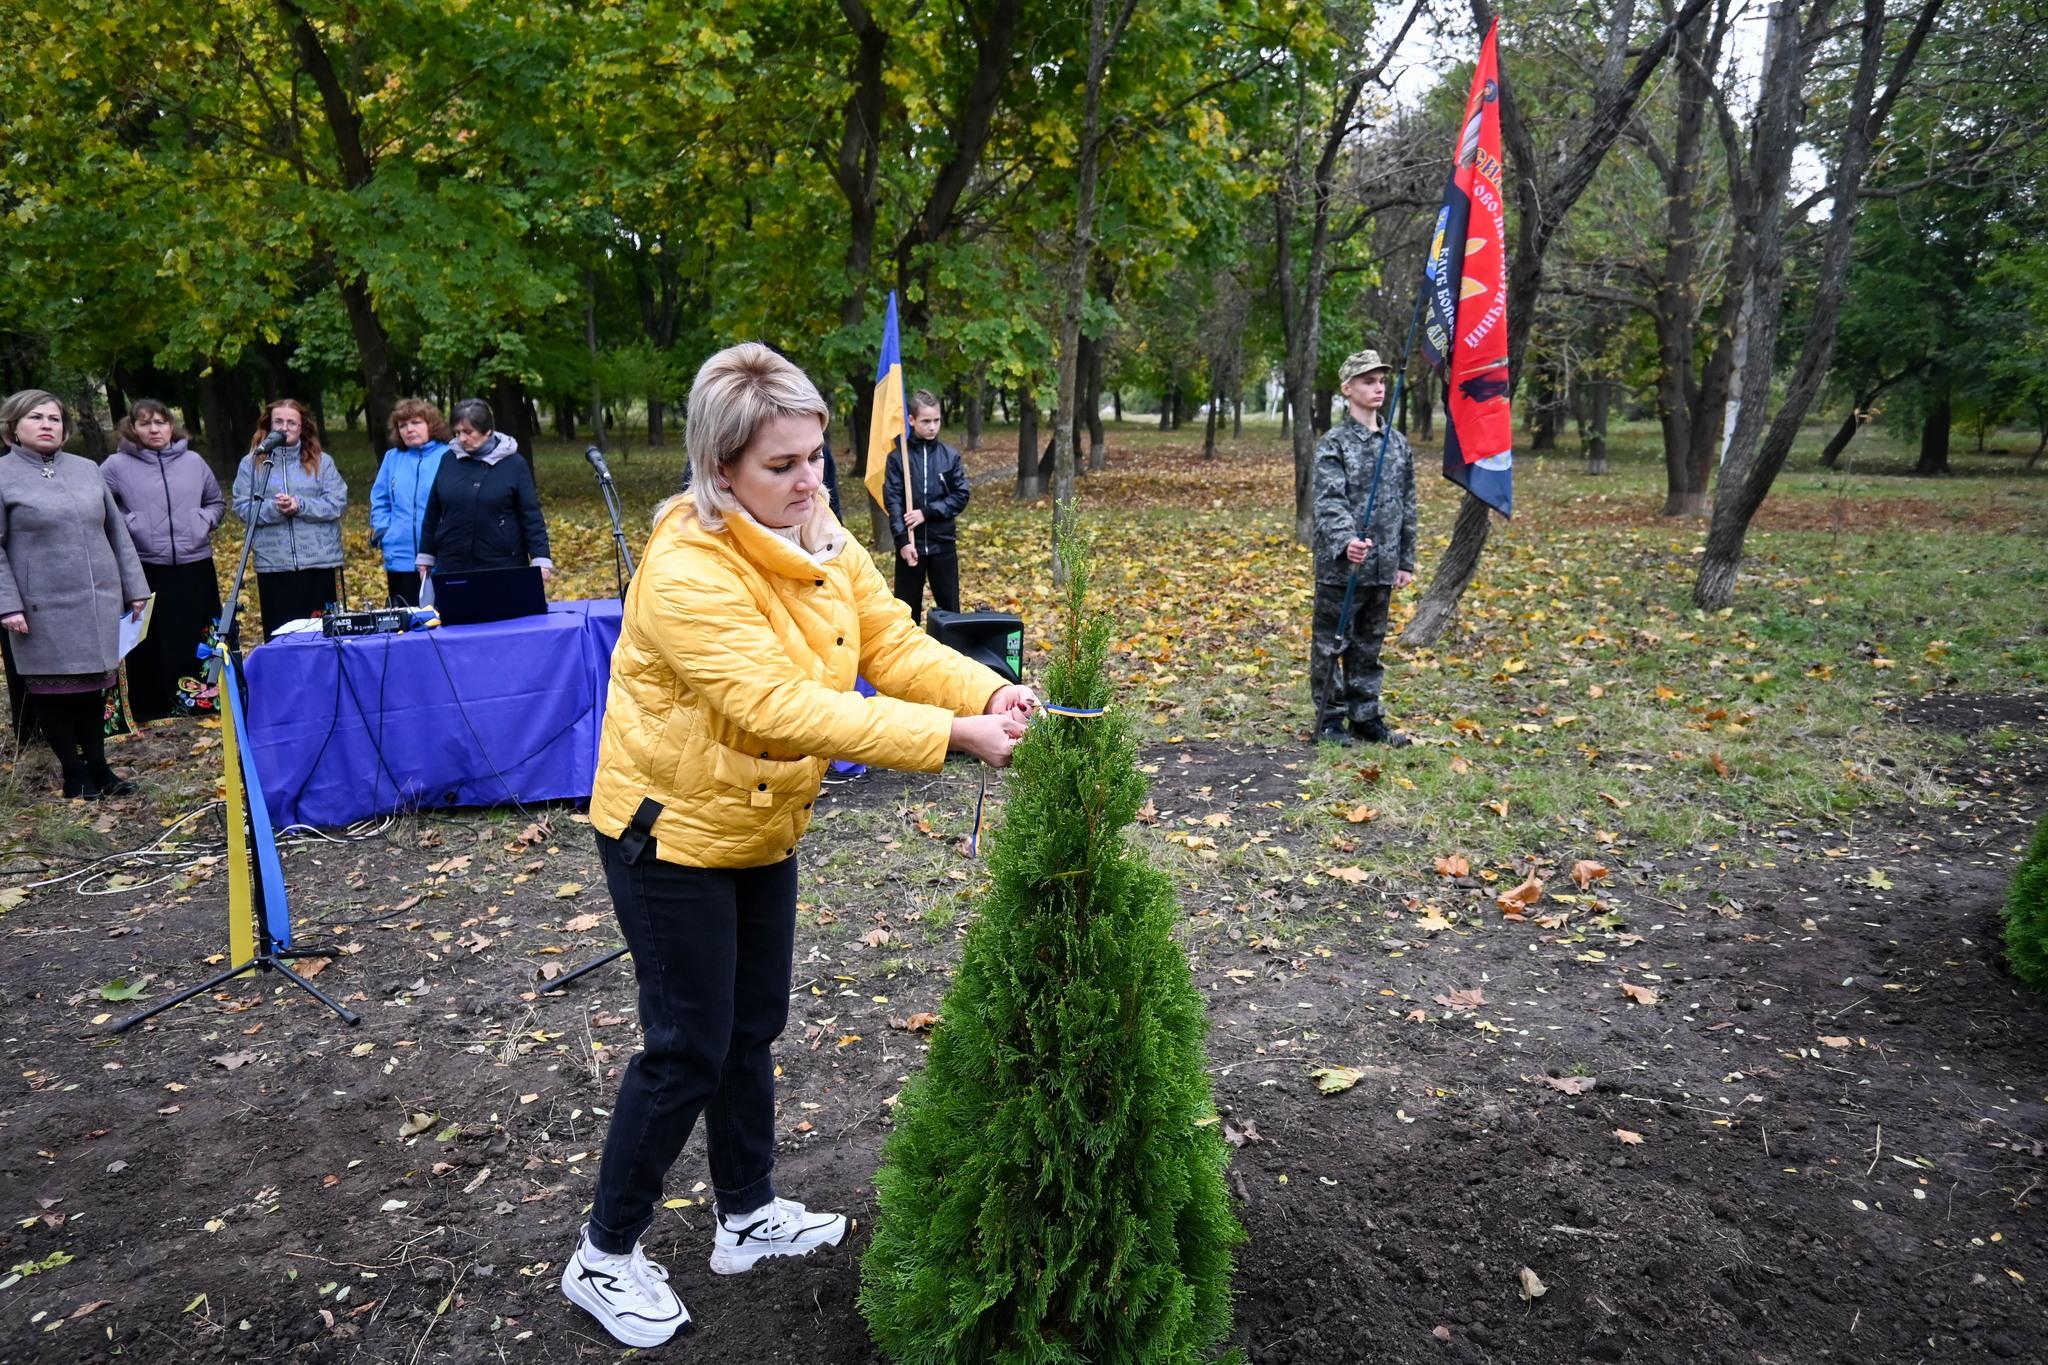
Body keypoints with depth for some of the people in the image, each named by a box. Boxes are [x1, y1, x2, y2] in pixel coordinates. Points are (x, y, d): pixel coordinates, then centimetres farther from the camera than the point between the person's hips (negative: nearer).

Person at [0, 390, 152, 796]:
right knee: (54, 688, 5)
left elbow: (116, 531, 13)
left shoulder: (86, 469, 9)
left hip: (98, 600, 4)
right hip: (45, 607, -4)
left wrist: (135, 587, 11)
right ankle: (73, 772, 15)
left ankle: (97, 764, 22)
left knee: (94, 681, 11)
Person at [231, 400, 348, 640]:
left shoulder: (322, 462, 6)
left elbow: (337, 504, -3)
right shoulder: (252, 463, 7)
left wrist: (300, 506, -16)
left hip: (318, 562, 0)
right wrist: (274, 509, -17)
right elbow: (243, 508, 0)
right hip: (273, 565, 0)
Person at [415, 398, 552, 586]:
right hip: (451, 568, 3)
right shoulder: (449, 460, 6)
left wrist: (541, 560, -12)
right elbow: (433, 514, 13)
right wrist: (425, 557, 14)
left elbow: (531, 516, -5)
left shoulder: (514, 464, -3)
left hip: (503, 569, -3)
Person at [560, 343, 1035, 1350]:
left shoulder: (820, 539, -3)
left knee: (752, 1030, 18)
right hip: (672, 834, -7)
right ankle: (605, 1256, 23)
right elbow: (780, 704, -36)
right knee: (689, 1049, 2)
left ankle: (749, 1216, 37)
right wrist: (951, 734, -39)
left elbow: (894, 642, -8)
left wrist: (987, 691, -27)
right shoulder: (686, 570, -29)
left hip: (762, 829, 7)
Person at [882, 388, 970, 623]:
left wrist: (927, 512, -12)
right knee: (907, 607, 8)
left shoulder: (951, 456, 2)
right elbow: (892, 501, -7)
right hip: (910, 543, -1)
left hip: (942, 543, 1)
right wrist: (903, 540, -16)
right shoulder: (898, 457, -3)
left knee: (950, 607, 8)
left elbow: (961, 496, -1)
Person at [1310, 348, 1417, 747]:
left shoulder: (1398, 443, 10)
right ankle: (1329, 719, 15)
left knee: (1369, 645, 14)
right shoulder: (1333, 443, -7)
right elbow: (1329, 501, -18)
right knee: (1331, 643, 4)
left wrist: (1406, 561, 13)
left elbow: (1407, 506, 14)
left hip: (1382, 566, 5)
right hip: (1340, 564, -5)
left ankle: (1366, 717, 24)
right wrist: (1347, 541, -36)